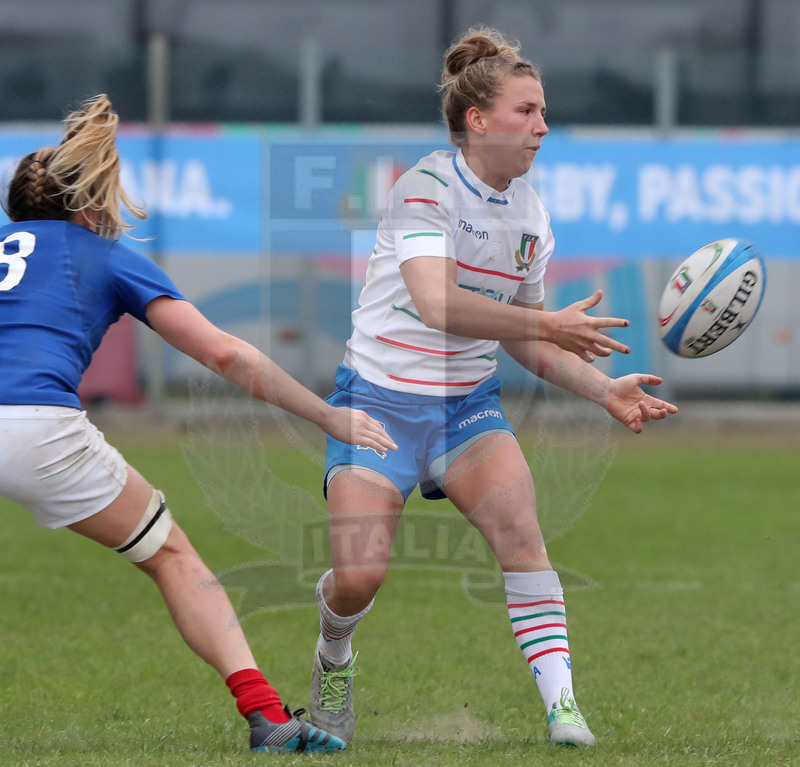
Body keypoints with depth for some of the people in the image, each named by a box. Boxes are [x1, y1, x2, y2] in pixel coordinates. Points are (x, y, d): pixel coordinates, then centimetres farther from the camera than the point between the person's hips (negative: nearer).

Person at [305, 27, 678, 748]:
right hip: (381, 397, -5)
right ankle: (334, 658, 24)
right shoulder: (427, 187, -16)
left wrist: (604, 389, 0)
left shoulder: (530, 212, 5)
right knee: (357, 579, -12)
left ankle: (563, 708, -22)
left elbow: (525, 339, 13)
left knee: (519, 527, -21)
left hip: (468, 403, 5)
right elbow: (435, 303, -31)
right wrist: (549, 325, -35)